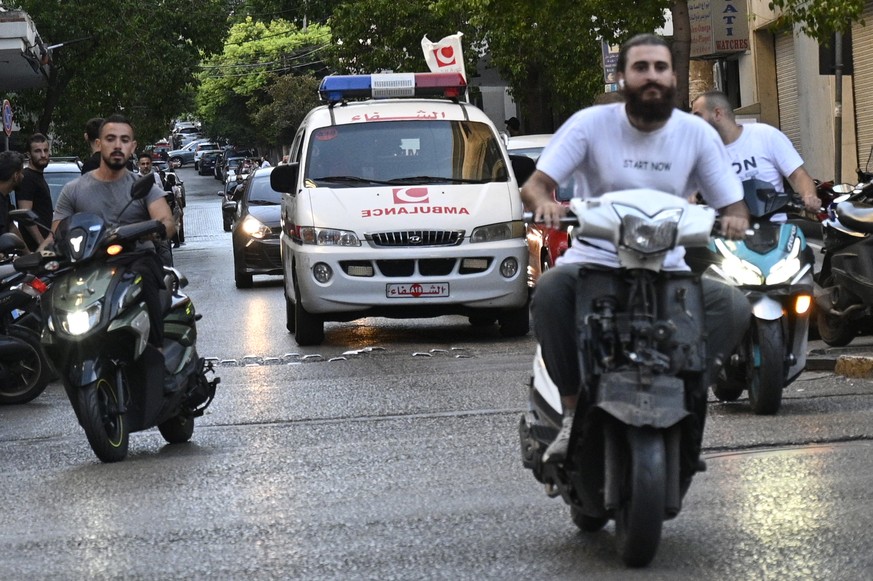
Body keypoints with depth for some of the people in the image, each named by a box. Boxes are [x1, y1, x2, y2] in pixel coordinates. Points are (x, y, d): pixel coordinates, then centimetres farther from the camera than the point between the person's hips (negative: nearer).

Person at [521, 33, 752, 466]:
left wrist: (734, 218, -20)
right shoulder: (591, 124, 0)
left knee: (734, 306, -25)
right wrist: (544, 201, -31)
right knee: (549, 292, -34)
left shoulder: (697, 134, 6)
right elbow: (533, 185, -5)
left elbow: (732, 203, 6)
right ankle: (573, 409, -22)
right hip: (594, 262, -2)